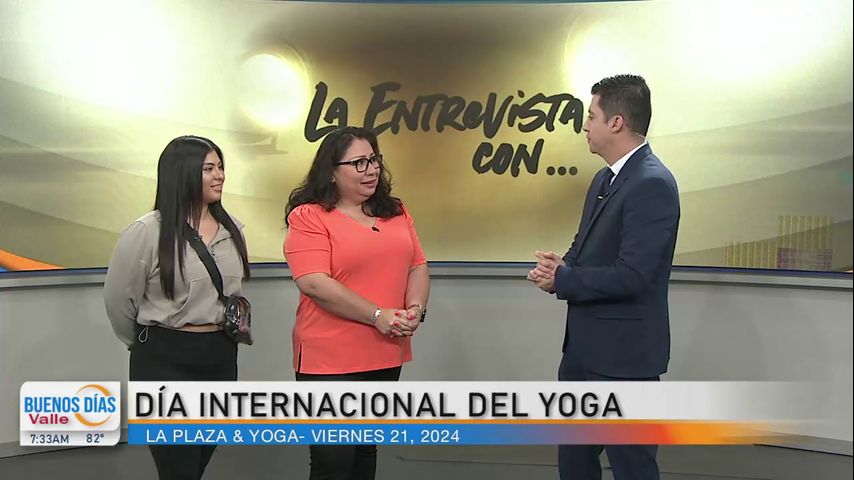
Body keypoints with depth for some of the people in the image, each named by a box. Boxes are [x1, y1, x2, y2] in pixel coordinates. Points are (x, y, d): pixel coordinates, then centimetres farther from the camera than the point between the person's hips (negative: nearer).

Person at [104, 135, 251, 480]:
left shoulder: (232, 229, 5)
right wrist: (148, 342, 8)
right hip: (166, 360, -5)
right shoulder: (147, 232, -14)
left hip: (222, 355, 6)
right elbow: (118, 299, -4)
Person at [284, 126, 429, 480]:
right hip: (331, 361, -6)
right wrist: (378, 315, -20)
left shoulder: (396, 213, 11)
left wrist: (416, 308, -10)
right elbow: (314, 284, -19)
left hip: (387, 356, 6)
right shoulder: (308, 217, -9)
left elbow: (417, 266, 10)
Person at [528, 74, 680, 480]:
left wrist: (563, 279, -15)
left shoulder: (652, 184, -20)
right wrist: (561, 266, -4)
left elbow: (631, 275, -26)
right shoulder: (604, 179, 10)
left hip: (622, 354, -9)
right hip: (584, 347, 9)